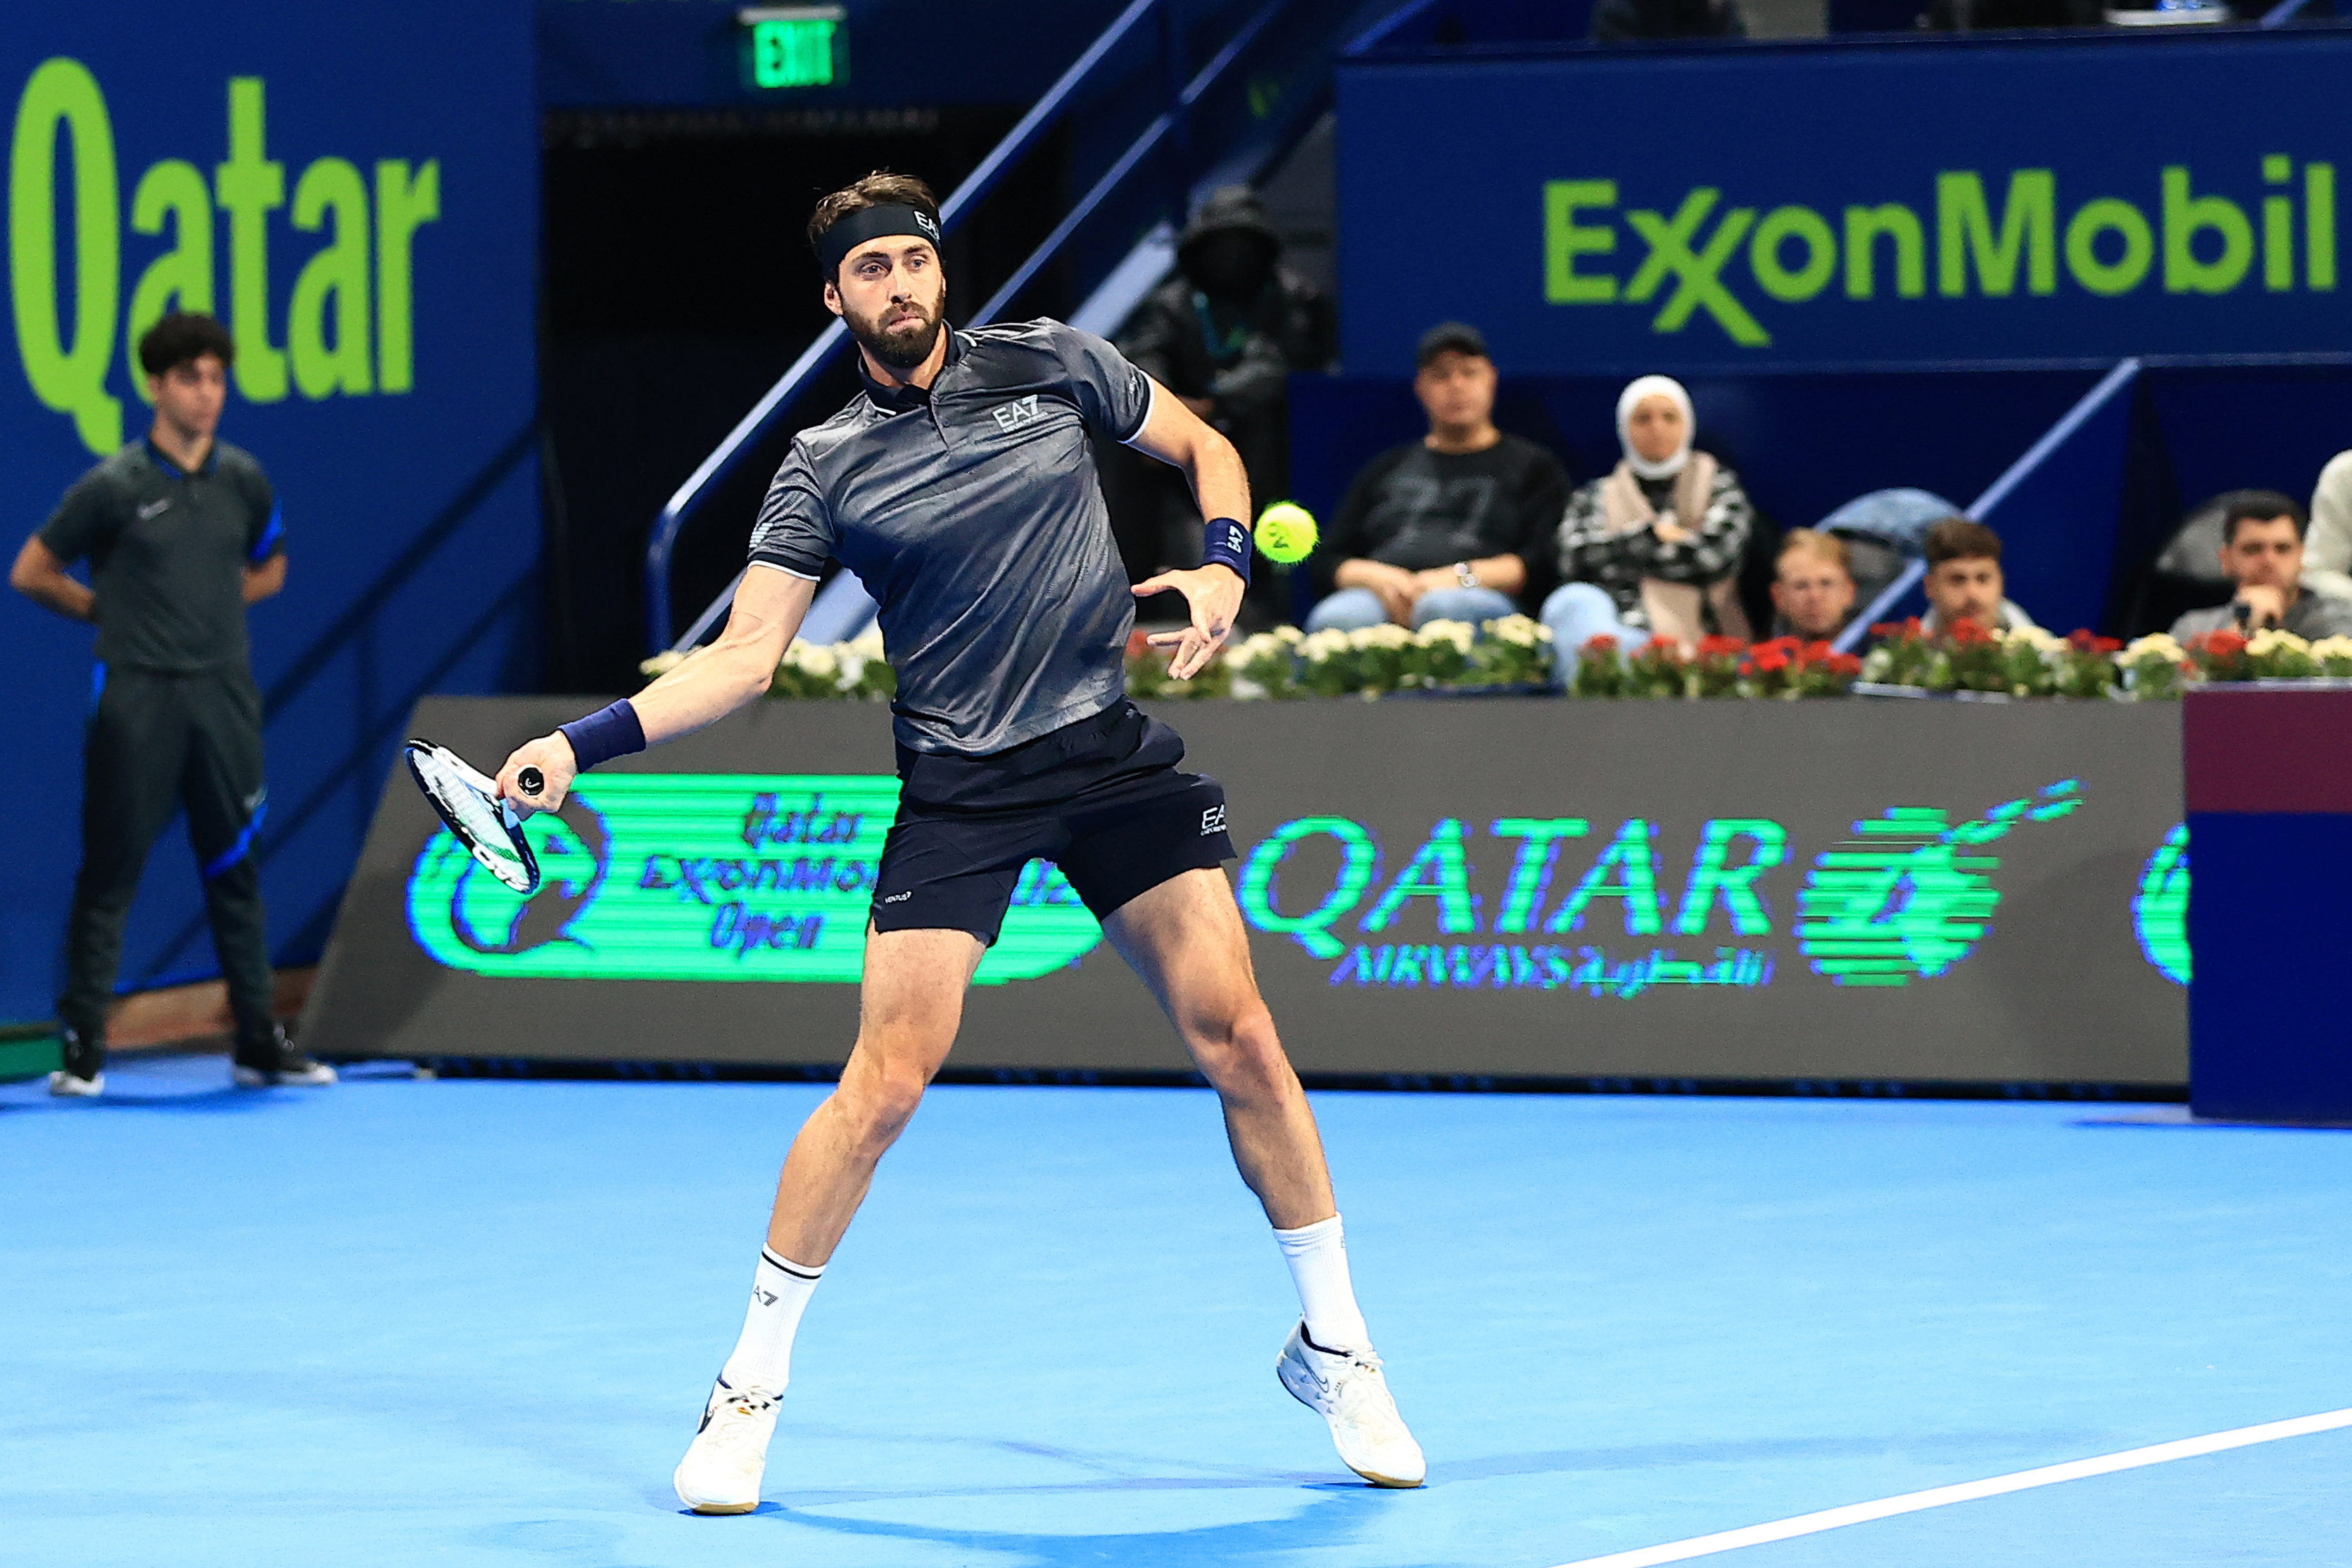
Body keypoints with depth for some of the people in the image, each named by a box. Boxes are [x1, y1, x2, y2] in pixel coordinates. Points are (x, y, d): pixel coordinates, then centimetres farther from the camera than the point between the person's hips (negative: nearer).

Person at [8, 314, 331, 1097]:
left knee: (234, 868, 9)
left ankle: (258, 1043, 15)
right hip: (136, 700, -4)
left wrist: (210, 603, 9)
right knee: (110, 871, -2)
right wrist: (114, 610, 4)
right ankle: (82, 1046, 1)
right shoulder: (114, 487, -6)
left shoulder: (244, 481, 7)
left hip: (223, 697, 4)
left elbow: (268, 570, 24)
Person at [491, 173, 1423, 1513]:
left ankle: (1335, 1353, 14)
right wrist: (583, 743, -15)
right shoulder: (827, 470, -1)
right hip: (959, 787, -2)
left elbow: (1206, 449, 16)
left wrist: (1224, 566, -4)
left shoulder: (1050, 363, 3)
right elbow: (744, 658, -4)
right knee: (886, 1083, -12)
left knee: (1239, 1038, -3)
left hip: (1115, 751, 2)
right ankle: (751, 1390, 1)